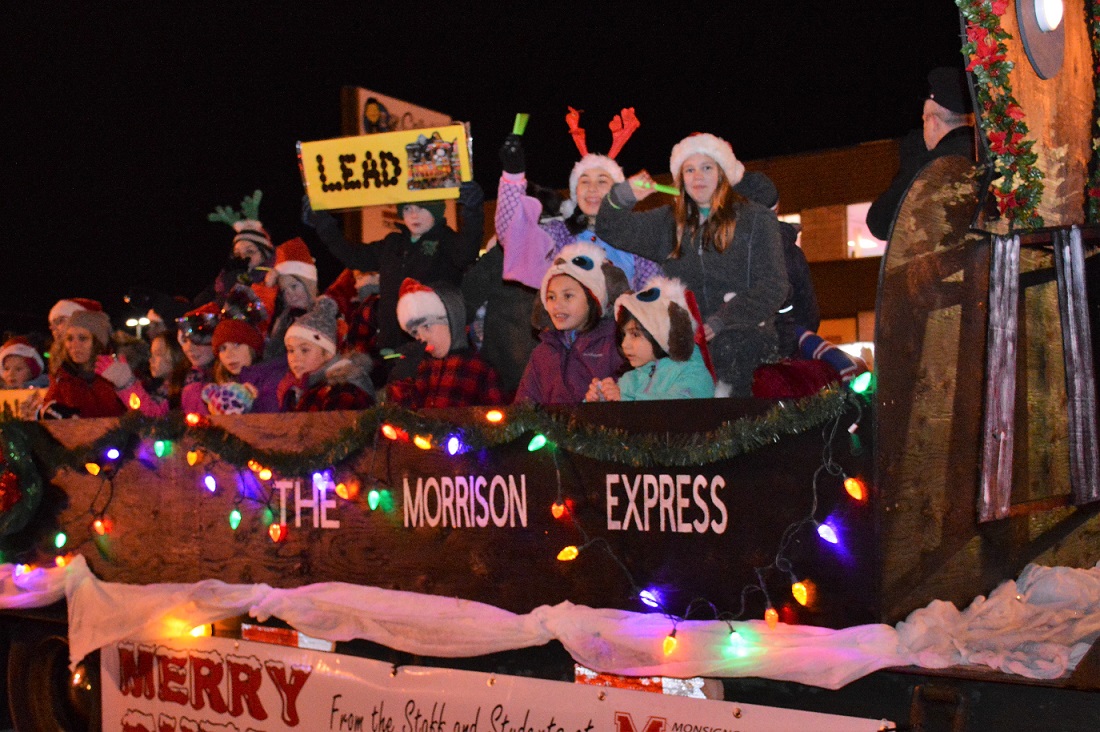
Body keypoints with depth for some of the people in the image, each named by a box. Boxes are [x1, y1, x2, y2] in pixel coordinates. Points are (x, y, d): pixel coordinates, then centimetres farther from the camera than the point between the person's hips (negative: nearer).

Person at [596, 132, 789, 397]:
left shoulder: (755, 219, 9)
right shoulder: (669, 221, 19)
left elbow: (773, 286, 1)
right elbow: (611, 230, 20)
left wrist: (722, 321, -12)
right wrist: (623, 196, -1)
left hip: (745, 330, -3)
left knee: (730, 346, -39)